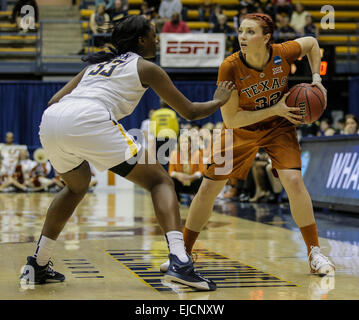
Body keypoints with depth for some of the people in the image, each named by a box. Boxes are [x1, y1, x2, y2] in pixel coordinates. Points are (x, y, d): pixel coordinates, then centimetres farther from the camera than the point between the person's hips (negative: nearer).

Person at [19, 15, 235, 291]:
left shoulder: (96, 64, 35)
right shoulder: (146, 67, 19)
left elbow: (55, 100, 28)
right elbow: (190, 112, 22)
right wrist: (219, 101, 40)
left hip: (49, 120, 6)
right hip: (89, 120, -6)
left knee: (77, 186, 34)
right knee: (160, 181, 5)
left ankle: (37, 266, 31)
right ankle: (179, 262, -16)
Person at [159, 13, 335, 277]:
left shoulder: (283, 53, -23)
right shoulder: (229, 67, -28)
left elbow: (312, 43, 1)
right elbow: (231, 119, -25)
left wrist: (316, 79, -11)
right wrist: (275, 109, -29)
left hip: (279, 126, 0)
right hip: (241, 129, 0)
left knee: (293, 179, -21)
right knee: (208, 188, -1)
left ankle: (315, 253, -6)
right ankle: (183, 253, 17)